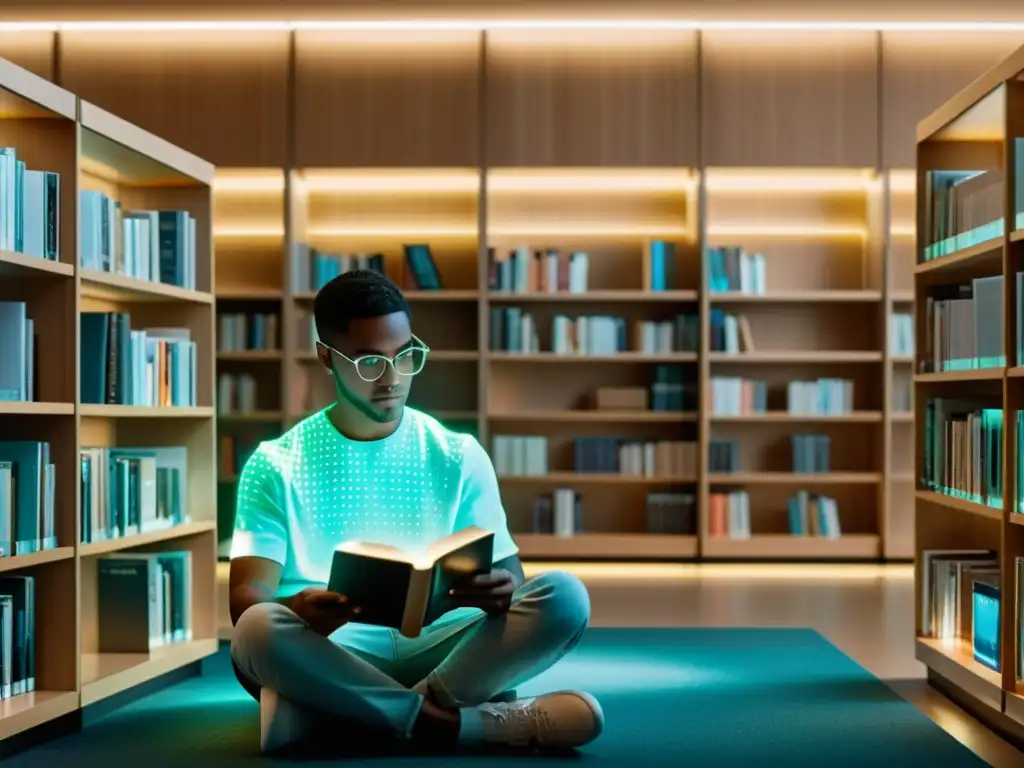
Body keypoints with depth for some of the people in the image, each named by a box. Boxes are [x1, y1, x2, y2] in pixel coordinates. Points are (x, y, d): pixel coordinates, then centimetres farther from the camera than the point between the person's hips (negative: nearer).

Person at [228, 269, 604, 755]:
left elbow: (507, 574, 5)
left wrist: (501, 591, -22)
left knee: (563, 596, -23)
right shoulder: (276, 466, 2)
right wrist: (297, 609, -31)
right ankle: (490, 722, -27)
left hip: (439, 649, 2)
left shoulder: (458, 456, 8)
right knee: (259, 630, -35)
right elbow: (246, 601, -6)